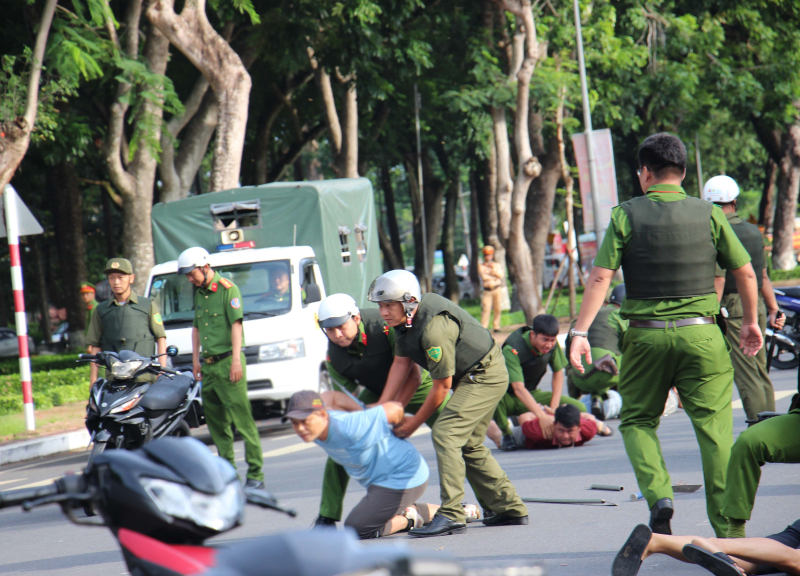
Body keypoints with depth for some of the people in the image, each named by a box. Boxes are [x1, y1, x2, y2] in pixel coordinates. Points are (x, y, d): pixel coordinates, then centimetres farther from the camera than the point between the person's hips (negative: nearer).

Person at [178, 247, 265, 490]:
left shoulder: (227, 289, -7)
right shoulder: (199, 293, 17)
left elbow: (236, 324, -13)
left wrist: (236, 360, -18)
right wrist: (195, 359, 20)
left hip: (227, 361, -8)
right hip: (208, 365, 8)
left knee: (242, 419, -9)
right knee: (216, 422, 8)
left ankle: (256, 474, -9)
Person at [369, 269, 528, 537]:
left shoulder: (434, 328, -32)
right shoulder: (405, 317, -3)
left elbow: (442, 386, -23)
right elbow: (401, 363, 5)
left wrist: (414, 422, -11)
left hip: (485, 376, -11)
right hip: (470, 377, 11)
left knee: (445, 434, -20)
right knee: (469, 445, 16)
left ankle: (451, 515, -23)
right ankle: (510, 509, 24)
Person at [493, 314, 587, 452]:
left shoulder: (552, 345, -12)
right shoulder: (512, 350, -31)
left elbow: (558, 373, 1)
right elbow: (518, 388, -39)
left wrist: (554, 407, -12)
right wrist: (542, 417, -49)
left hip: (532, 395, 5)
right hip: (509, 398, -5)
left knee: (579, 408, -14)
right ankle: (507, 434, -18)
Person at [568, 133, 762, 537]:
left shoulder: (627, 215, -1)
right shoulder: (708, 214, 3)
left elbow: (600, 277, -8)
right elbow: (745, 271, 9)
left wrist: (580, 332, -6)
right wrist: (751, 322, 23)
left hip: (646, 335, -1)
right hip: (700, 333, 1)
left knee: (637, 419, 15)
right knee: (713, 425, 4)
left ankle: (657, 494, -8)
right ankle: (729, 530, 2)